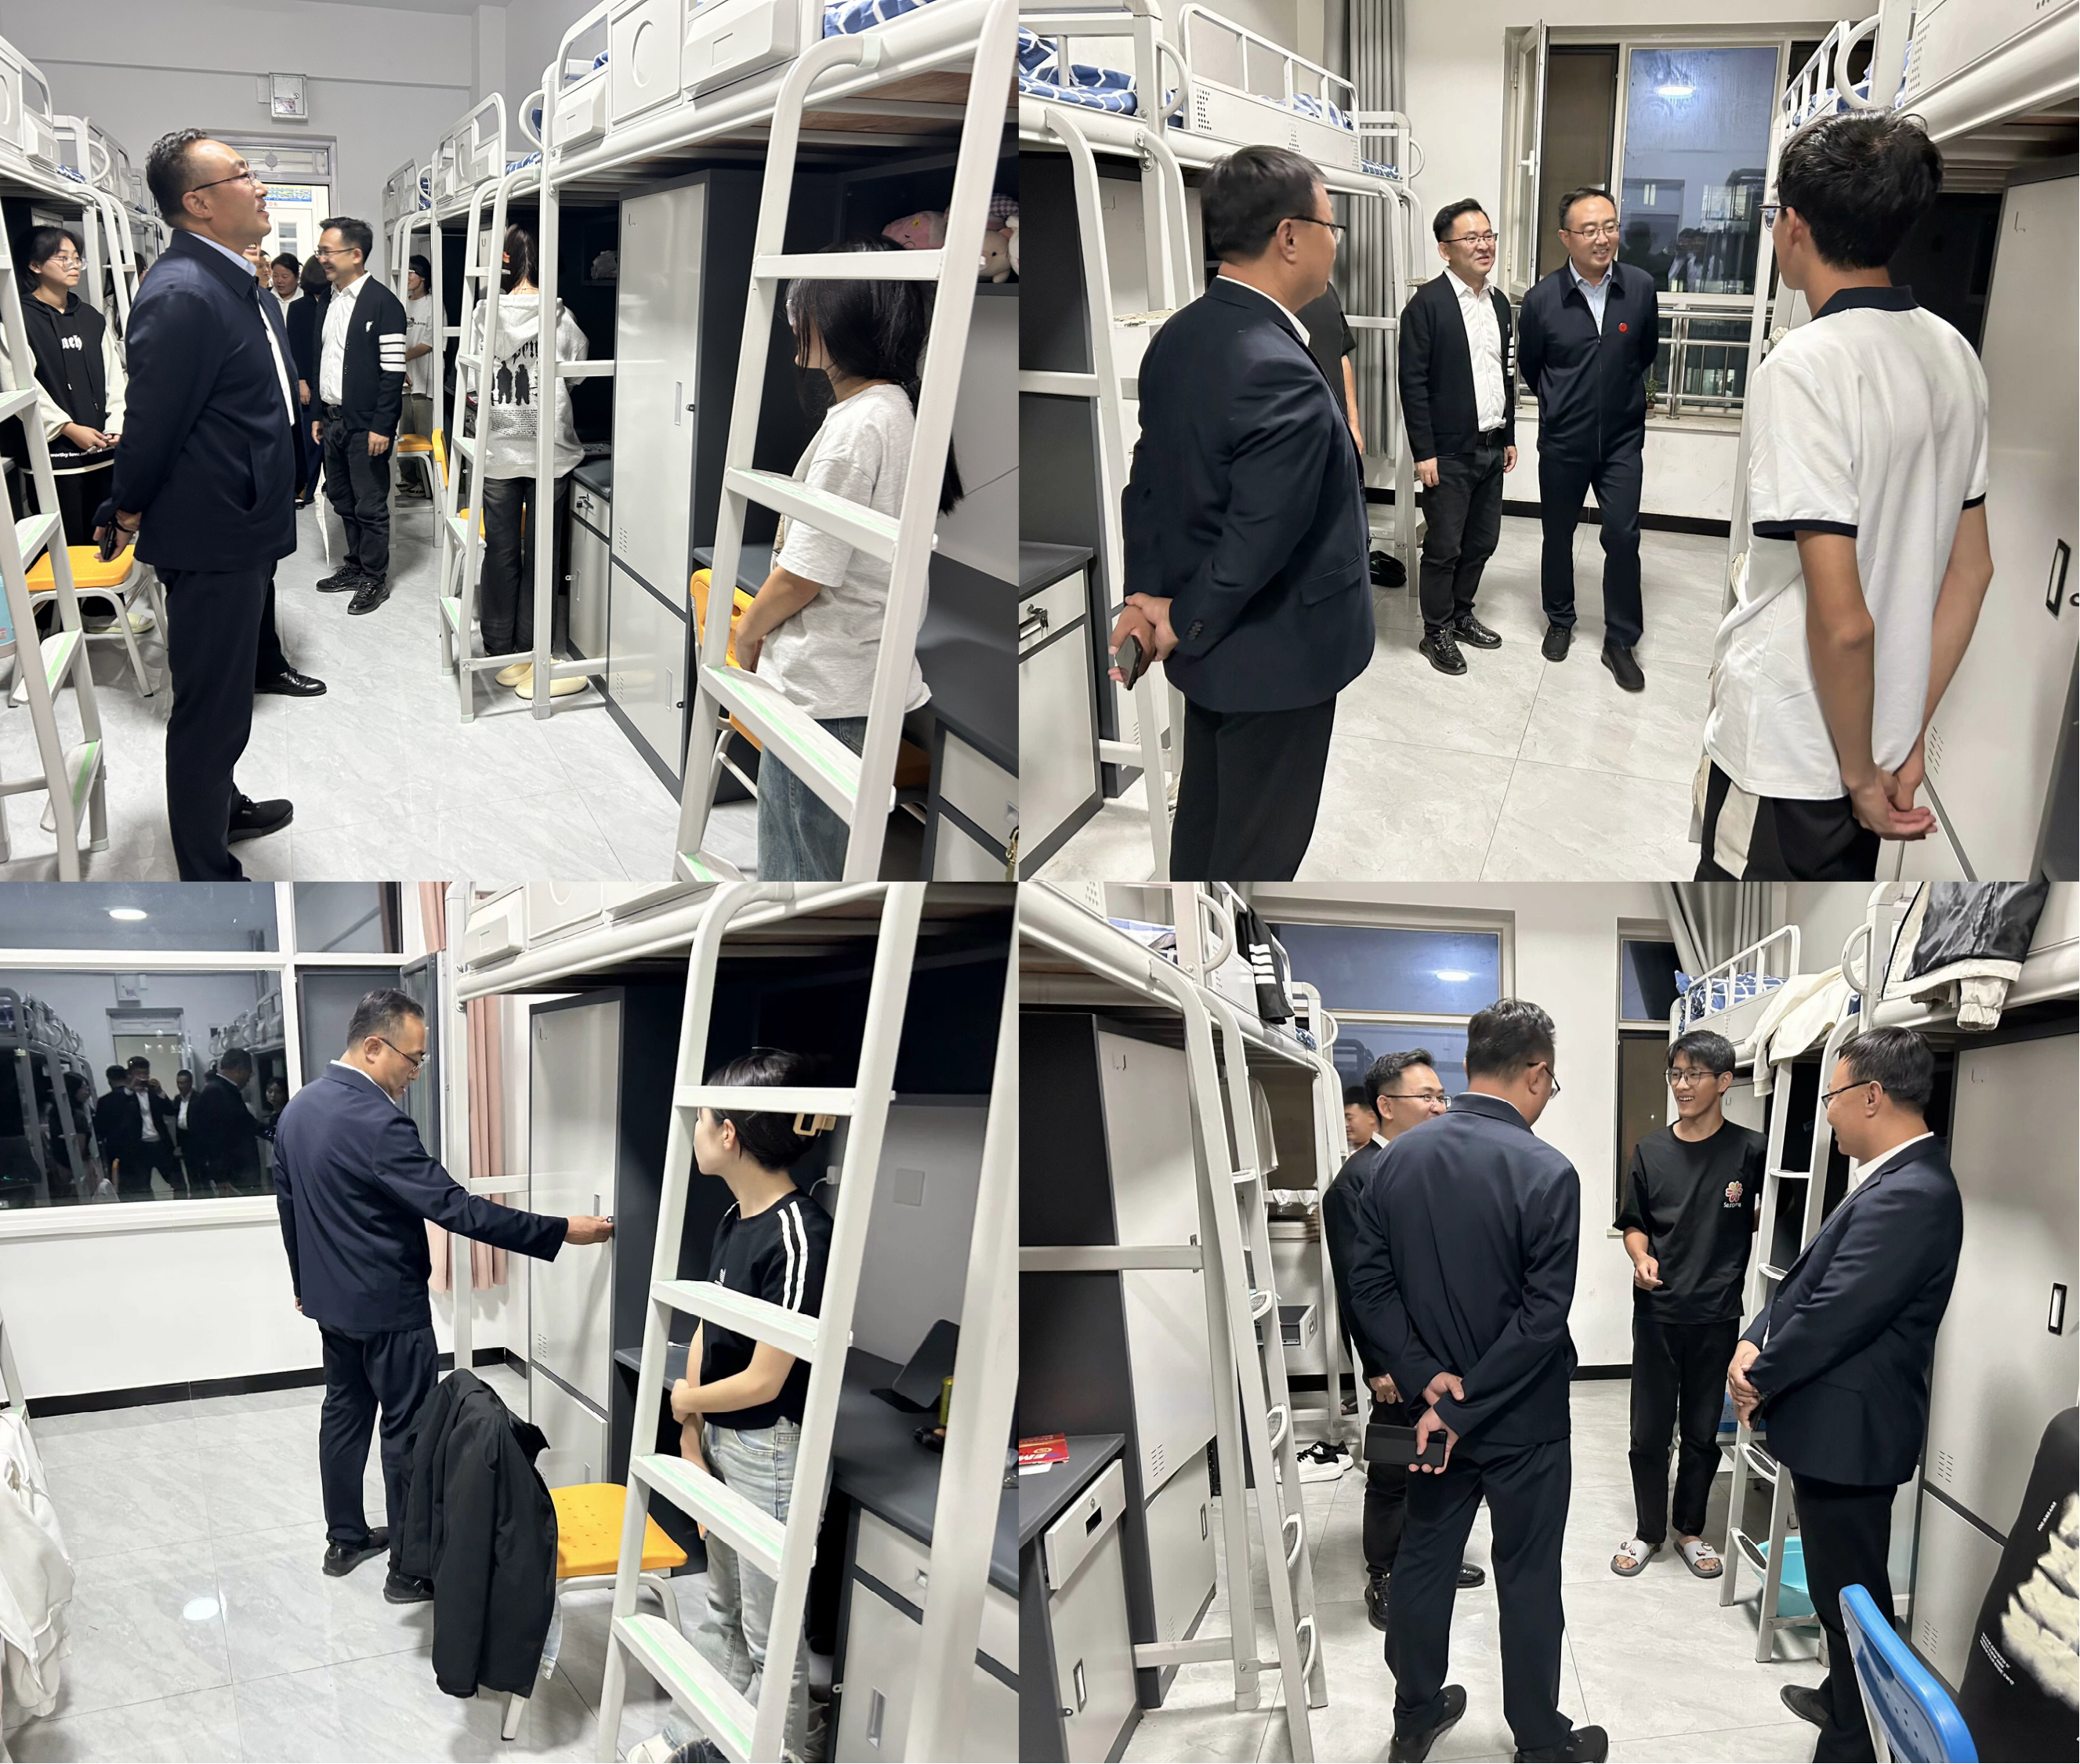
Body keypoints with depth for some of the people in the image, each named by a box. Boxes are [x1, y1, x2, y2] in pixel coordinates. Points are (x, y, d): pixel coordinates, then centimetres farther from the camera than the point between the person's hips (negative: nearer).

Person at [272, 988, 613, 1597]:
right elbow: (453, 1207, -29)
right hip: (386, 1304, -9)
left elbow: (288, 1203, 13)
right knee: (409, 1430, 1)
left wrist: (304, 1280, 26)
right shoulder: (376, 1120, -27)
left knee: (345, 1412, 19)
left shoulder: (299, 1107, 2)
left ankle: (345, 1539, 31)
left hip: (330, 1296, 9)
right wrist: (561, 1230, -28)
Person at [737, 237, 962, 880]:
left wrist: (748, 631, 0)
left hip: (822, 689, -10)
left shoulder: (855, 425, -19)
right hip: (872, 679, 10)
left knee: (798, 867, 1)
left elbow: (804, 573, -18)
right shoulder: (899, 412, 10)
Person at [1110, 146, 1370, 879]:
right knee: (1261, 850, 8)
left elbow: (1147, 482, 5)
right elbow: (1258, 542, -28)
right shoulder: (1284, 376, -29)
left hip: (1208, 643, 9)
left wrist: (1147, 597, 4)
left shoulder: (1178, 337, 0)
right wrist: (1183, 623, -13)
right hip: (1275, 654, -9)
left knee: (1203, 823, 22)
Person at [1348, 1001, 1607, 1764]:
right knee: (1528, 1580, 9)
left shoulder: (1398, 1157, -3)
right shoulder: (1547, 1172, -19)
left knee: (1423, 1559, 17)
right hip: (1524, 1418, -5)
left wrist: (1427, 1378, -8)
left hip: (1431, 1403, 5)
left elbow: (1371, 1284, -3)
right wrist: (1463, 1407, -17)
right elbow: (1543, 1315, -22)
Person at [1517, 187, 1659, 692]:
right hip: (1562, 442, 0)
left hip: (1622, 439, 0)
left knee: (1623, 536, -4)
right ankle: (1560, 621, 33)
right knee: (1558, 534, 13)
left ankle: (1621, 641, 7)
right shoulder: (1543, 297, -10)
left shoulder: (1640, 286, -7)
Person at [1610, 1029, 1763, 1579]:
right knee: (1649, 1430, 7)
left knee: (1702, 1431, 11)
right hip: (1657, 1311, 1)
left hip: (1717, 1313, -1)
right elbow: (1634, 1224, 9)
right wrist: (1642, 1257, -10)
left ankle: (1690, 1529, 29)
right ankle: (1648, 1530, 23)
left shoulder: (1750, 1150, -5)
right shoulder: (1650, 1150, 2)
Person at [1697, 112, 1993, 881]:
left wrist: (1860, 773, -13)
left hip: (1784, 753, -7)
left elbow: (1841, 618, -26)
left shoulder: (1804, 368, -21)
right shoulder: (1953, 355, 4)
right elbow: (1972, 570, 8)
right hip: (1877, 739, 8)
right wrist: (1910, 738, 11)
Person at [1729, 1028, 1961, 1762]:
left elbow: (1835, 1313, -25)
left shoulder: (1910, 1195, -24)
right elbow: (1809, 1280, 11)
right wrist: (1753, 1342, -2)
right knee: (1841, 1585, 24)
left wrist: (1760, 1377, -11)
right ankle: (1843, 1698, 41)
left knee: (1850, 1592, 4)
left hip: (1849, 1431, -10)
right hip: (1839, 1422, 10)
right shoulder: (1896, 1179, 9)